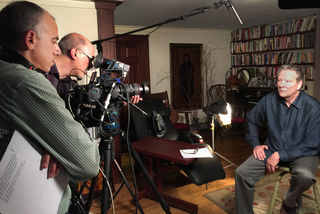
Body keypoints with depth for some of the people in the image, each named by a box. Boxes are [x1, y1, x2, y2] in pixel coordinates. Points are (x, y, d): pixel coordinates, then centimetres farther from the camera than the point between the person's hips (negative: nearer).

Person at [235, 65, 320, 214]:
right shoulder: (269, 100, -3)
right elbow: (251, 120, 15)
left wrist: (280, 156, -20)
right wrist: (255, 144, 5)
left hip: (302, 154, -3)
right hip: (272, 150, 3)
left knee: (304, 175, -36)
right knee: (242, 173, -16)